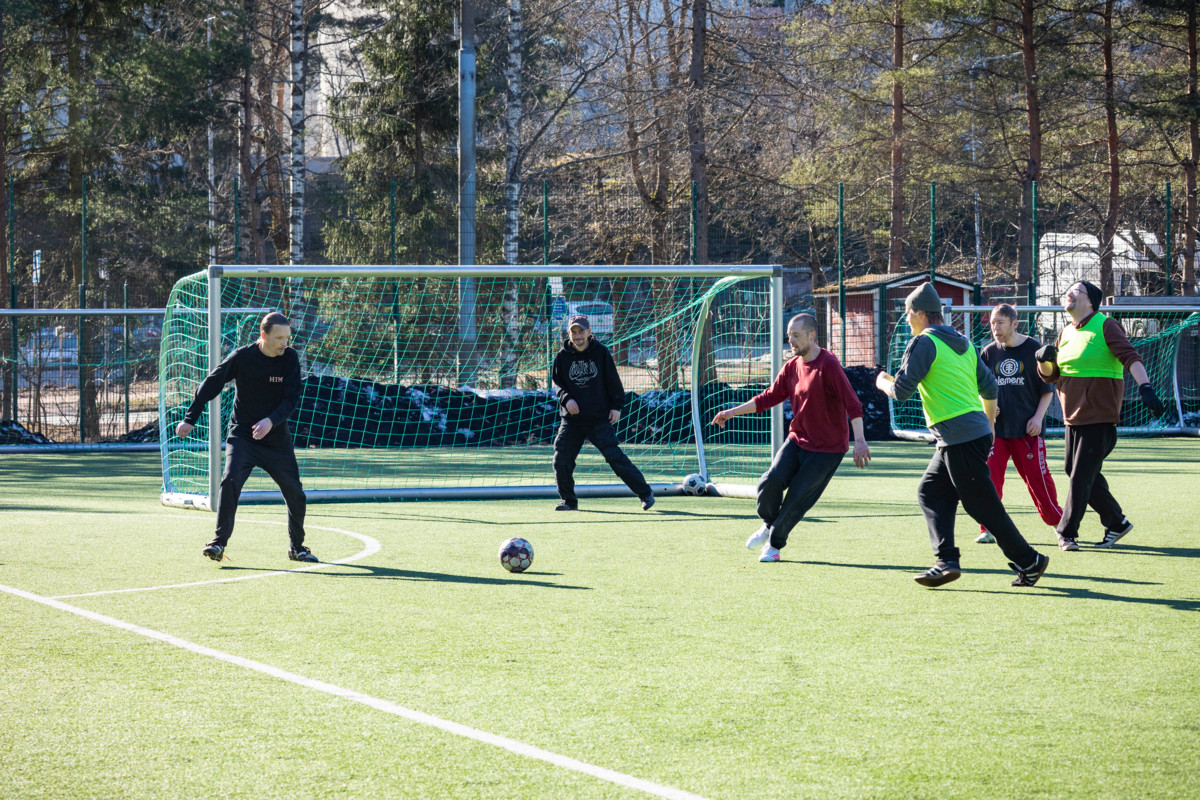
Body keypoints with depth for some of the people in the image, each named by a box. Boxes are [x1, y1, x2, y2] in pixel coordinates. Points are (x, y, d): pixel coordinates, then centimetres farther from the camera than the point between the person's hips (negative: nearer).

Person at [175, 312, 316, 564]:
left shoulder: (290, 358, -5)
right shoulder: (242, 357, -11)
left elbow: (292, 398, -10)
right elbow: (210, 385, -3)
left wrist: (271, 421, -27)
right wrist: (190, 419, -5)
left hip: (277, 438, 2)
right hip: (242, 435, -2)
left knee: (295, 494, 4)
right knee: (230, 481, -24)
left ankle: (297, 547, 23)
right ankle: (219, 543, -17)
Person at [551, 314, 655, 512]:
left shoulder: (601, 352, 1)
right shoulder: (563, 356, 4)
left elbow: (613, 381, 5)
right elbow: (558, 382, 11)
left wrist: (616, 406, -3)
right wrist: (566, 399, -8)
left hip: (600, 417, -3)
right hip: (572, 419, 3)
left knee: (614, 455, -11)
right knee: (561, 460, -4)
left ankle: (645, 492, -4)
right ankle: (569, 501, 14)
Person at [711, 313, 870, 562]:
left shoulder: (828, 365, -17)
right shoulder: (792, 367, 6)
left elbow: (852, 402, -23)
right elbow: (770, 397, 15)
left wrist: (859, 440, -32)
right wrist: (733, 412, 9)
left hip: (827, 448, -6)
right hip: (798, 439, 6)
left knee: (797, 499, -7)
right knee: (771, 481, -15)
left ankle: (775, 543, 15)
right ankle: (769, 525, 13)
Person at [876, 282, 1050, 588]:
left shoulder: (925, 342, -8)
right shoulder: (963, 343, 17)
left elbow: (902, 390, -13)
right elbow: (989, 387, 21)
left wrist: (882, 382, 9)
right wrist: (988, 425, 34)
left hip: (959, 437, -9)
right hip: (977, 431, 9)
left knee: (983, 506, -3)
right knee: (930, 491, 13)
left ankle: (1028, 561, 1)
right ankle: (947, 561, 2)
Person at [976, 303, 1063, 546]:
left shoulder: (1034, 349, 0)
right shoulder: (989, 353, 7)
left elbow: (1047, 389, 5)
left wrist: (1038, 417, -6)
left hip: (1027, 428, -2)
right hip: (996, 426, 2)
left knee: (1037, 476, -1)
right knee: (990, 475, -6)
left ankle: (1058, 523, 15)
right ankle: (989, 529, 3)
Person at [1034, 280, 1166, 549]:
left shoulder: (1105, 327, -7)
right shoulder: (1066, 334, 14)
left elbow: (1130, 357, -20)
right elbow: (1050, 375, 18)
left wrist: (1145, 387, -35)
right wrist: (1044, 360, -5)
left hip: (1099, 418, -8)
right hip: (1073, 418, 8)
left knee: (1080, 477, -7)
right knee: (1082, 475, 12)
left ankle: (1067, 532, 5)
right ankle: (1116, 523, 25)